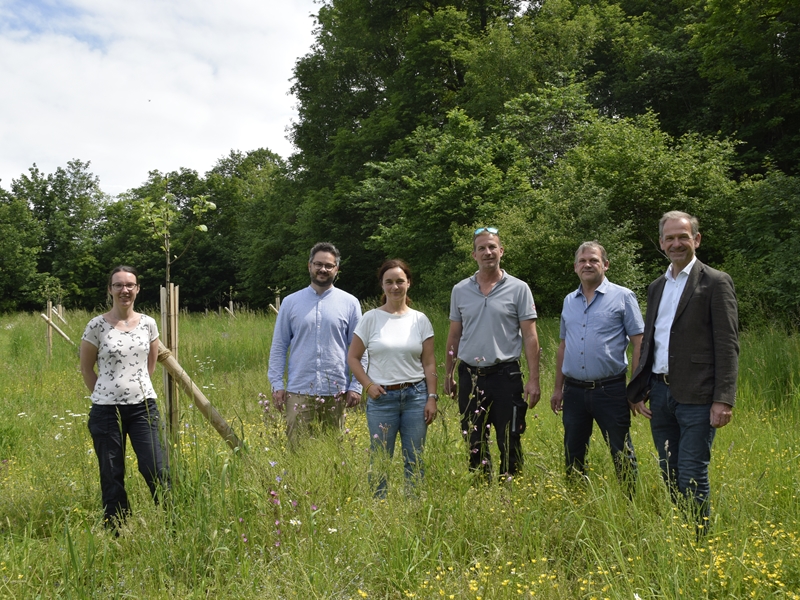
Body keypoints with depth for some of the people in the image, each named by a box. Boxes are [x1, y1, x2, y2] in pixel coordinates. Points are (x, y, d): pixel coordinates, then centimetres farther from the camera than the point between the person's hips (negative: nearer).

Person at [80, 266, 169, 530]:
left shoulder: (148, 323, 2)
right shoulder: (97, 325, -6)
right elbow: (86, 368, 4)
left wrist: (137, 388, 11)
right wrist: (105, 396, 7)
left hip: (143, 407, 2)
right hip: (106, 411, -1)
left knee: (156, 471, -2)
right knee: (112, 477, 8)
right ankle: (116, 532, 21)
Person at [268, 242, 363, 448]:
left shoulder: (350, 303, 4)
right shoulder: (290, 302, 6)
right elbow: (278, 346, 7)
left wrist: (356, 386, -2)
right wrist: (277, 384, 0)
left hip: (336, 392, 0)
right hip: (299, 392, 0)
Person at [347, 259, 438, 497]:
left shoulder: (420, 319, 3)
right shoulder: (371, 318, -1)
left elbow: (429, 363, 5)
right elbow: (353, 357, 4)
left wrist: (432, 397, -1)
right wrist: (368, 385, -8)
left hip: (416, 396, 1)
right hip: (382, 397, -1)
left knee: (415, 460, 8)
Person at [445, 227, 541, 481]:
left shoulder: (518, 289, -2)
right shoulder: (460, 290, 6)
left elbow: (530, 337, -3)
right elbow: (454, 336, 12)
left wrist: (534, 379, -8)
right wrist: (448, 374, 11)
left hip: (505, 375, -3)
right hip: (470, 376, 3)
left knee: (509, 443, 2)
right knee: (474, 442, 11)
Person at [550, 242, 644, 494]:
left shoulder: (622, 297, -3)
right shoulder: (569, 301, 12)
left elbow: (638, 343, -4)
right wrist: (558, 388, 15)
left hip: (610, 390, -5)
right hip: (574, 391, 5)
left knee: (622, 455, 4)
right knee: (573, 456, 13)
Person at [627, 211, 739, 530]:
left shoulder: (715, 282, -4)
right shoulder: (656, 286, 16)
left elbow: (727, 345, -9)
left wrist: (724, 399, -16)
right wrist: (639, 391, 14)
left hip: (696, 396, -6)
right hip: (661, 393, 6)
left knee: (691, 477, -4)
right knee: (669, 475, 13)